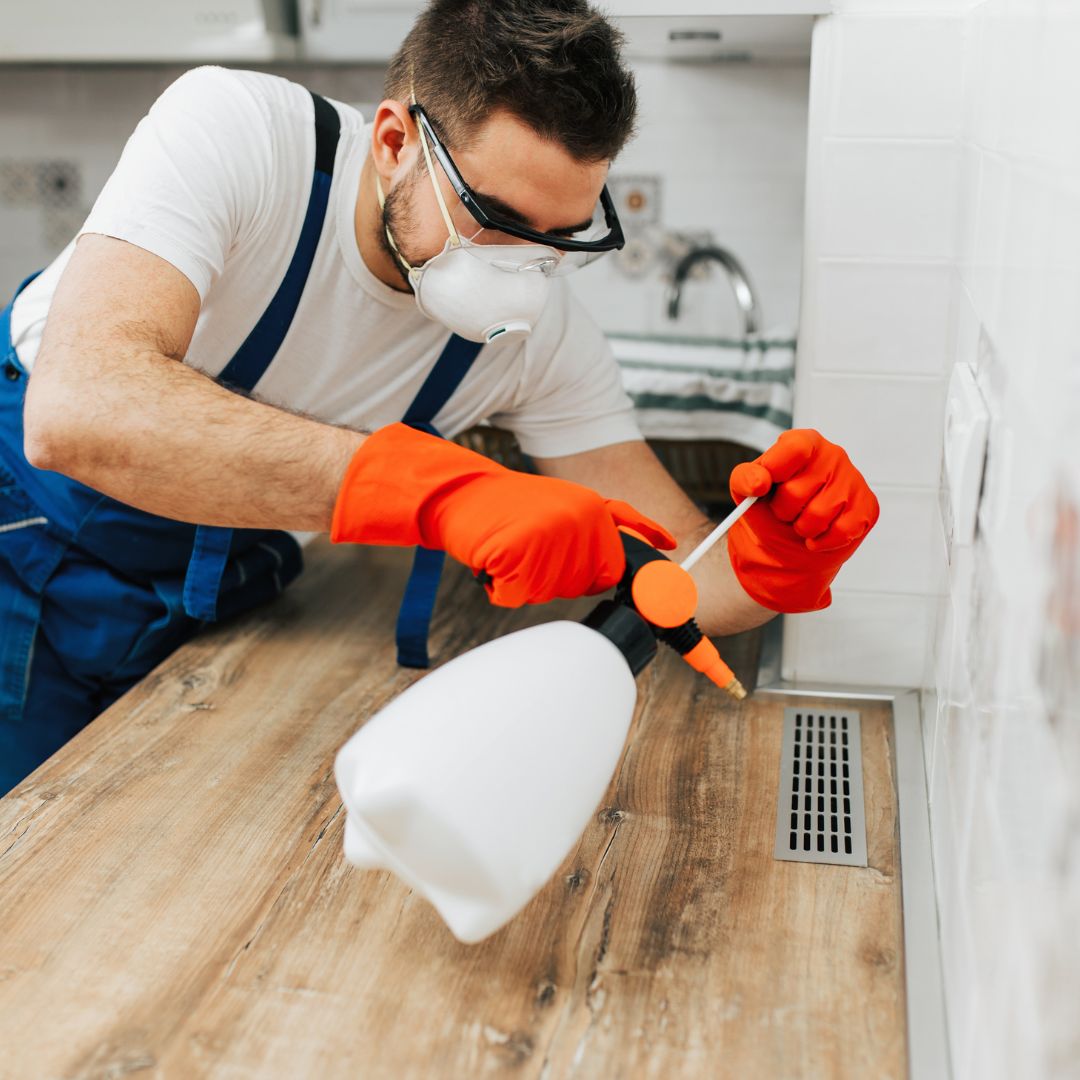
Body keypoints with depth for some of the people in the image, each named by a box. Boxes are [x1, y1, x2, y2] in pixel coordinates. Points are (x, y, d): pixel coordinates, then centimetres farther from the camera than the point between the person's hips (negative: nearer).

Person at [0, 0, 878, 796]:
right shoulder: (231, 130, -28)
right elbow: (75, 410, -44)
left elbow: (685, 572, -12)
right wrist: (446, 491, -51)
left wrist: (772, 566, -37)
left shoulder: (544, 334, -16)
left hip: (216, 600, 3)